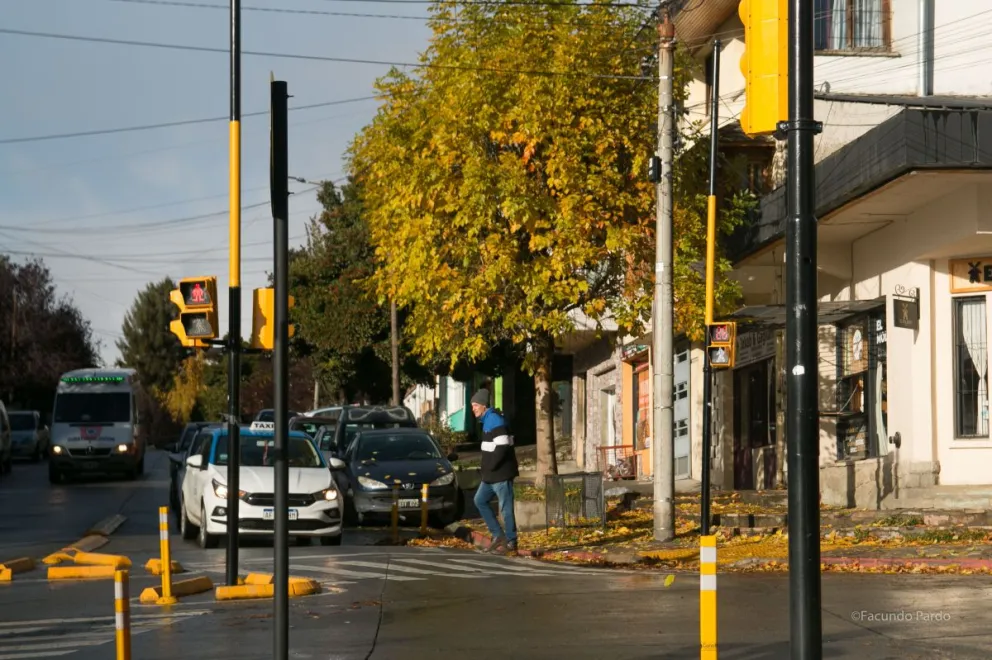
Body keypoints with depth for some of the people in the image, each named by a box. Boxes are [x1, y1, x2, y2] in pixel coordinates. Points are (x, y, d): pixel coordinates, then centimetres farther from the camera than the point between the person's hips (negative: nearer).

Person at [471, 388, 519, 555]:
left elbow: (502, 447, -24)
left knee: (505, 508, -4)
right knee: (480, 500, 16)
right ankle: (498, 535, 19)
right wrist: (487, 468, 11)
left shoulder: (495, 420, -16)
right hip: (491, 475, 11)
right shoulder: (487, 421, 15)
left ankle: (511, 543, 2)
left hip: (501, 474, -11)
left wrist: (490, 466, -17)